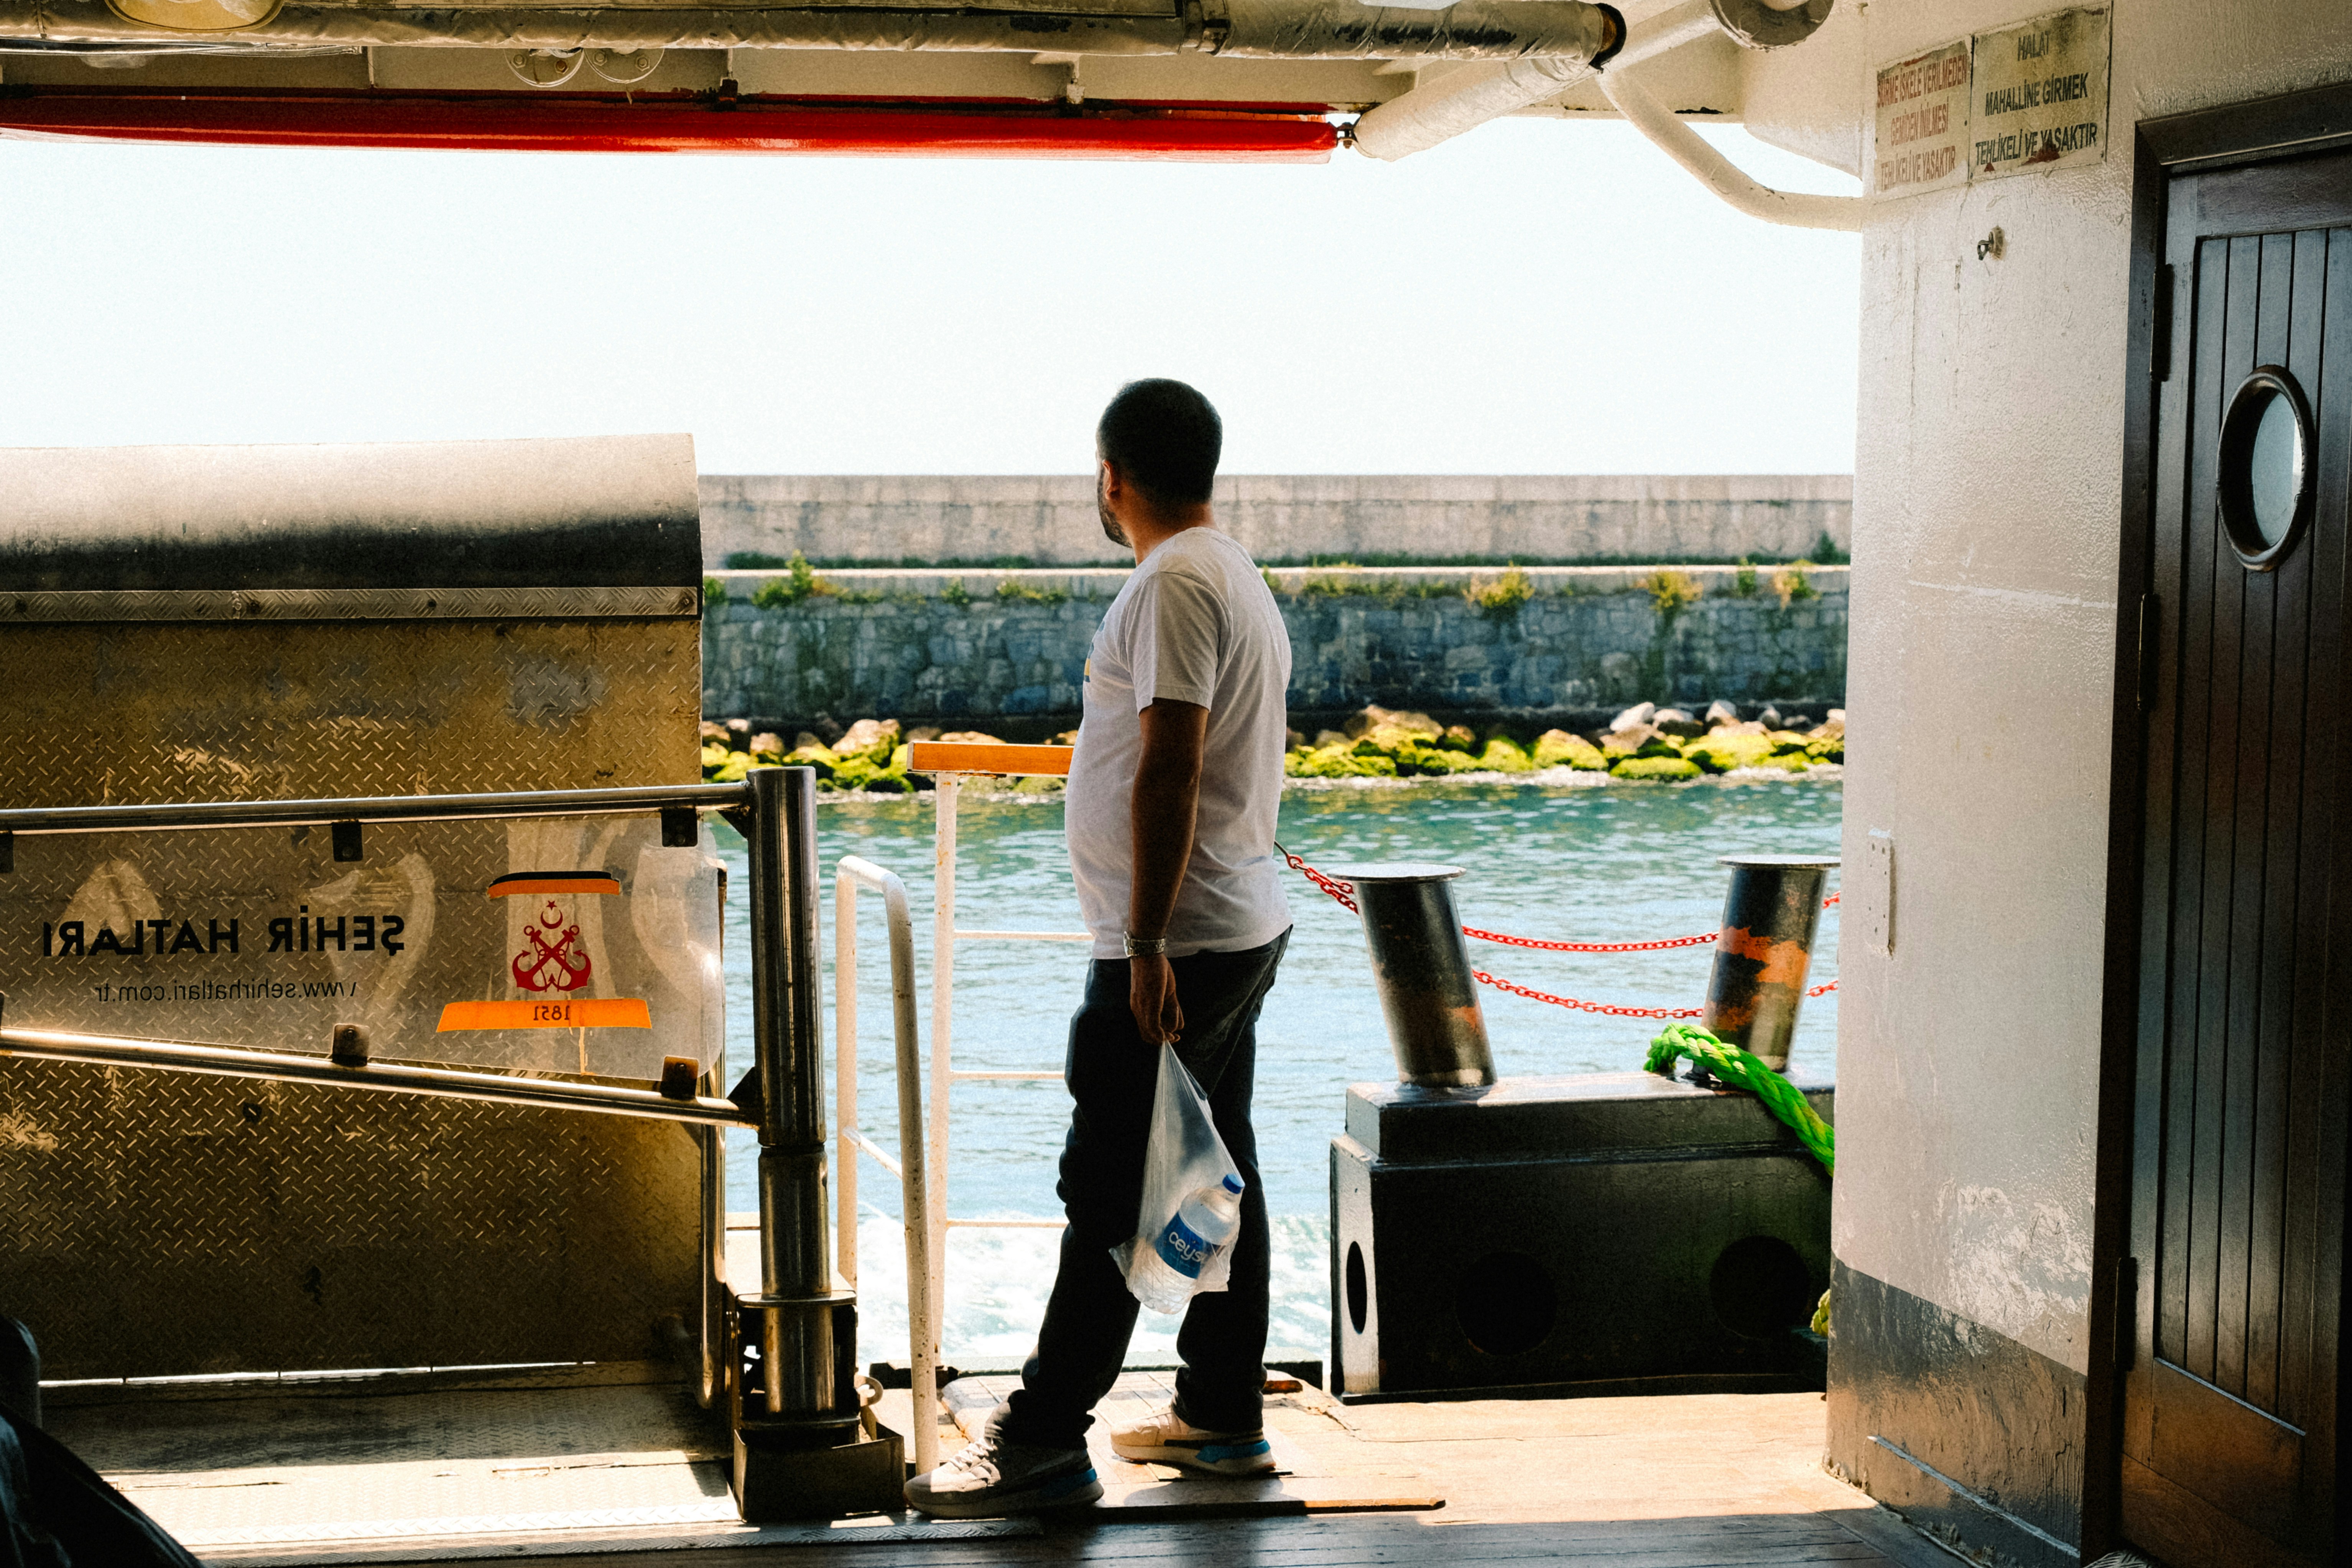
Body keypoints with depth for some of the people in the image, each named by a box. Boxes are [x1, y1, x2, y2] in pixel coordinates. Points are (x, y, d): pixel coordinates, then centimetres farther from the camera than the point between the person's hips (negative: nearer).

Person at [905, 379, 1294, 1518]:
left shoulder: (1175, 584, -17)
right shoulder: (1238, 577, 16)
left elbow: (1171, 770, -24)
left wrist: (1146, 945, -24)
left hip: (1179, 945, -10)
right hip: (1244, 930, 10)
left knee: (1108, 1190, -7)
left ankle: (1042, 1445, -3)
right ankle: (1224, 1417, 22)